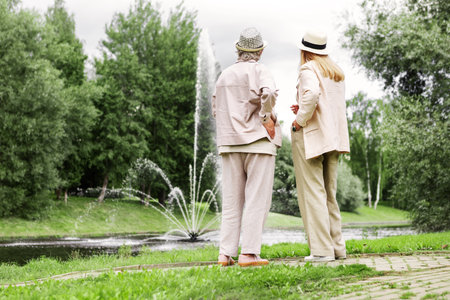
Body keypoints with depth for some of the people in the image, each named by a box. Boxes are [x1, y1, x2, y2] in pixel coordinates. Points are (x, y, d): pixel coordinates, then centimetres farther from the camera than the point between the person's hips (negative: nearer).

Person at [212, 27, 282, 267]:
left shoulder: (224, 75, 14)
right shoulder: (258, 71, -3)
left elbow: (216, 109, 17)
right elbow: (268, 93, -23)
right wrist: (267, 119, -11)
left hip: (230, 143, 5)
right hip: (258, 141, -5)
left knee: (232, 200, 8)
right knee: (257, 200, -3)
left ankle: (226, 253, 4)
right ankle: (249, 253, -7)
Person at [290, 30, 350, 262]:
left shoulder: (308, 70, -8)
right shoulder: (337, 72, 16)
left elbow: (312, 94, -27)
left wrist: (300, 119, -16)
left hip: (310, 137, -8)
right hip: (333, 136, 8)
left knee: (312, 193, -5)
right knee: (329, 193, 14)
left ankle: (322, 250, -6)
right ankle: (337, 246, 15)